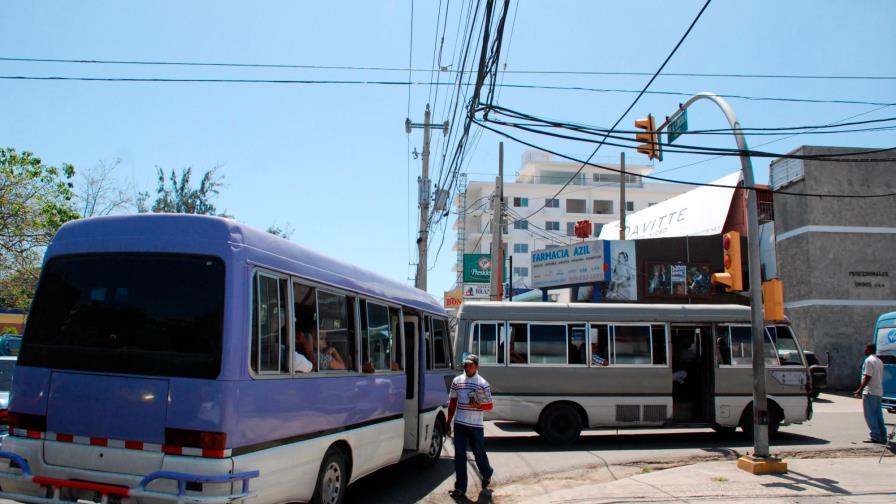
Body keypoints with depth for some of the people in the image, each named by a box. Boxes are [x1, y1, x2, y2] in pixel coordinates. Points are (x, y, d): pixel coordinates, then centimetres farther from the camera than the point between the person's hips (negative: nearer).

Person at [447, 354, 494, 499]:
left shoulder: (482, 383, -6)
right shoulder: (457, 381, 3)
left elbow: (489, 406, -1)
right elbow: (452, 403, 10)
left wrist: (478, 405, -20)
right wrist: (448, 422, 9)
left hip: (475, 426, -2)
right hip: (459, 424, 3)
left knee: (479, 454, 9)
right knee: (459, 455, 2)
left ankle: (487, 474, 38)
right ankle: (460, 488, 9)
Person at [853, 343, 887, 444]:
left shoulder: (869, 360, -13)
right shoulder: (879, 361, 17)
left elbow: (868, 377, -19)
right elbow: (881, 377, 19)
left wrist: (860, 389, -16)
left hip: (870, 392, -9)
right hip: (879, 391, 9)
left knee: (870, 415, -5)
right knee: (878, 415, 11)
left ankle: (875, 436, -6)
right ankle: (882, 437, 12)